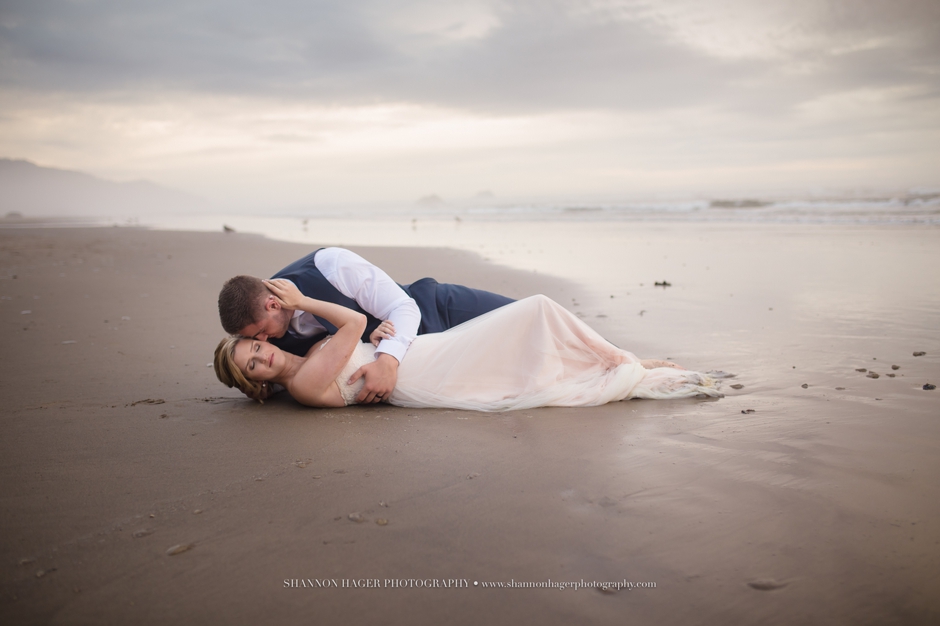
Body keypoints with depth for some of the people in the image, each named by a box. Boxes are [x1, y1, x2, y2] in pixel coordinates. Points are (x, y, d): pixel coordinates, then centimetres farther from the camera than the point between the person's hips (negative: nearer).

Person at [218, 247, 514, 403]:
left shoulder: (330, 264, -35)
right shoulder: (268, 321, -15)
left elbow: (404, 308, -30)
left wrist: (388, 360, -46)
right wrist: (264, 382, -16)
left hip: (438, 310, -5)